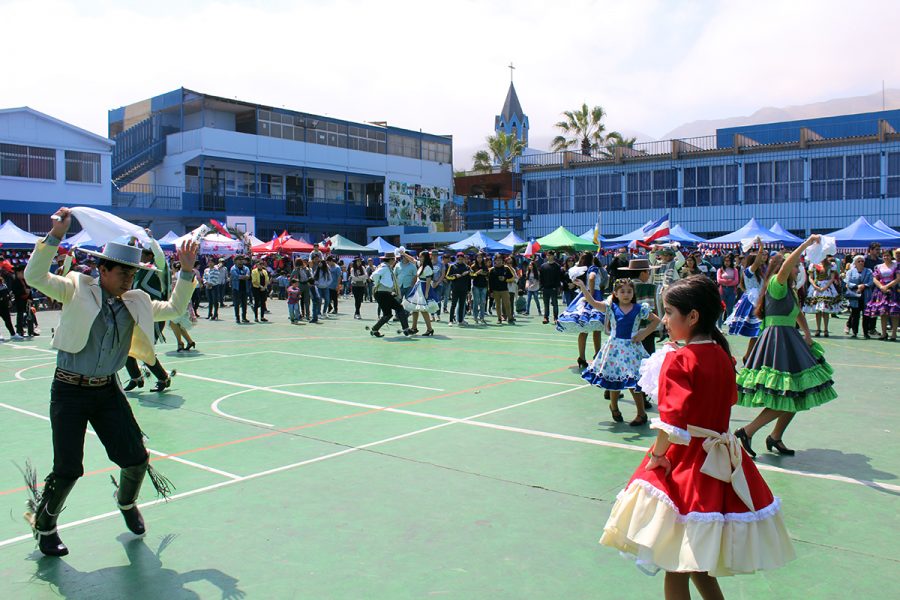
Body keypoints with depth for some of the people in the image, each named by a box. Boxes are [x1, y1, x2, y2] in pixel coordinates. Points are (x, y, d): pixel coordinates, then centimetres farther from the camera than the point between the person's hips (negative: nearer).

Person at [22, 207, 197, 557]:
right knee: (68, 469, -4)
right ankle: (44, 524, 26)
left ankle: (127, 503, 36)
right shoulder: (77, 290, -6)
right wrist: (55, 236, -28)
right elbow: (35, 277, -18)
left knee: (137, 459, 3)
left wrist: (186, 271, 3)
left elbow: (174, 309, 13)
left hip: (108, 390, 4)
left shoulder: (135, 303, 6)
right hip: (69, 390, -4)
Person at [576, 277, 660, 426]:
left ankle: (641, 414, 13)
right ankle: (613, 406, 38)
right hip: (614, 348, 2)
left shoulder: (639, 309, -3)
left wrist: (644, 333, -5)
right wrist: (582, 287, -18)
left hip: (631, 348, -2)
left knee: (633, 383, -2)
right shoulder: (611, 308, 0)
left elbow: (656, 320, 6)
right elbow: (592, 302, -8)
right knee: (613, 379, 13)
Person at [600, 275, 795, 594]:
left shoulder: (678, 359, -17)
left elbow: (673, 418, -24)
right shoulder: (723, 356, 5)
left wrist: (658, 454, -13)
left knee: (676, 565, 5)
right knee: (698, 561, 21)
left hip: (684, 463, -7)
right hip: (719, 463, 7)